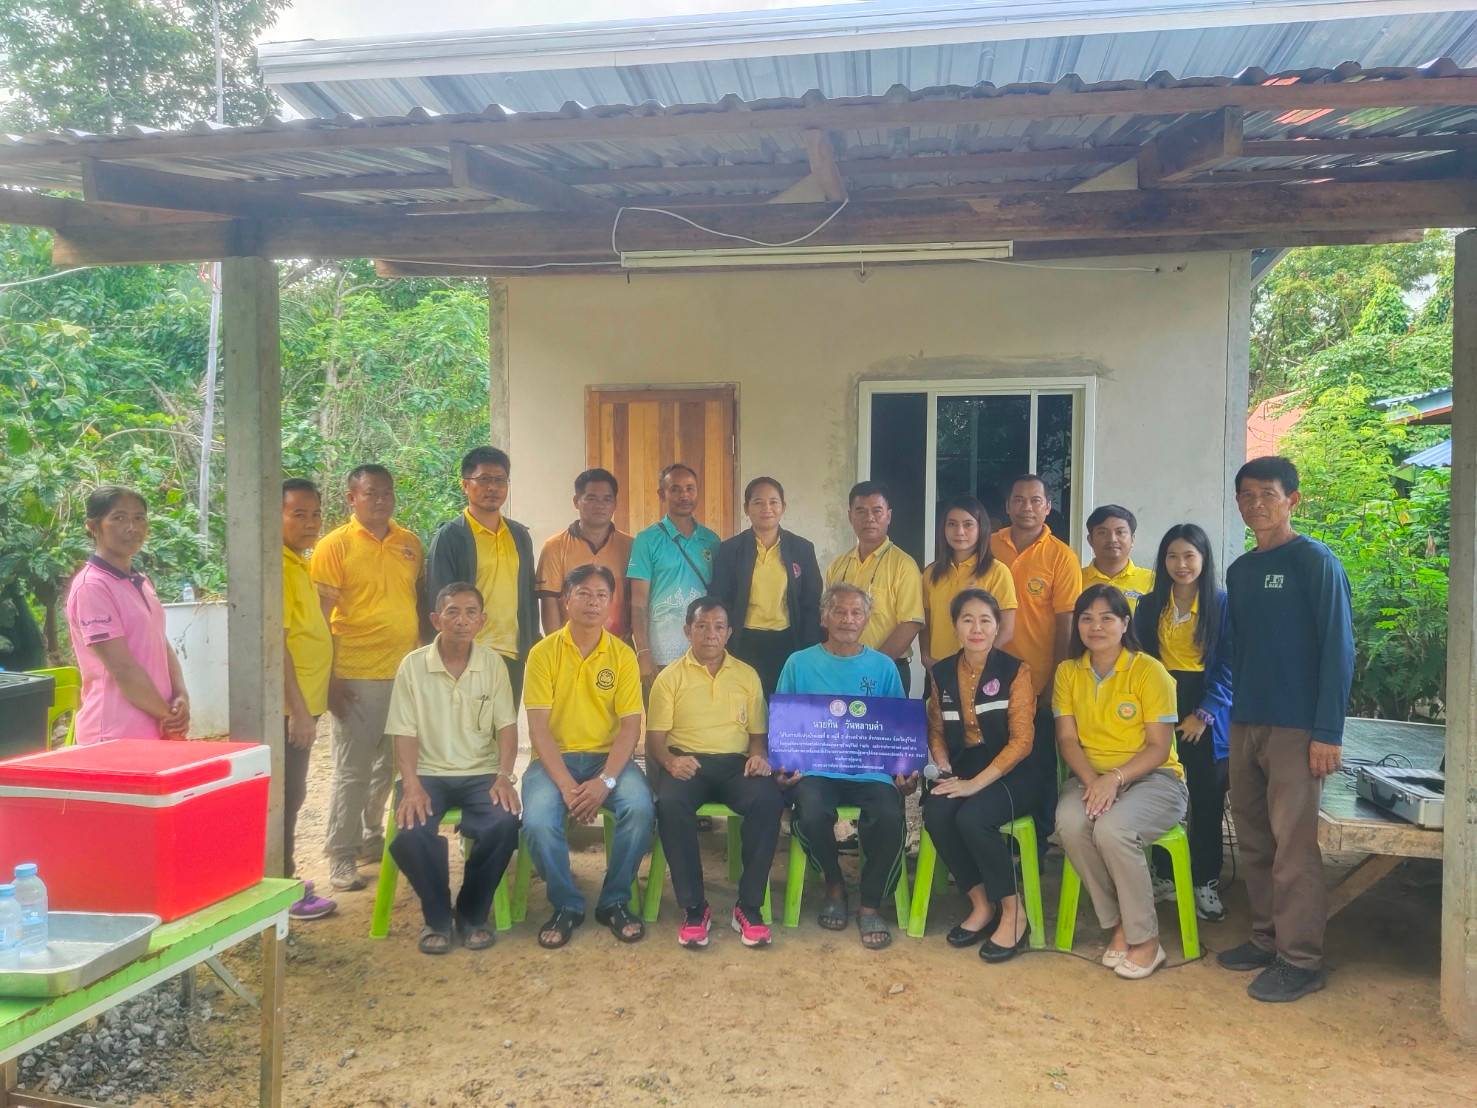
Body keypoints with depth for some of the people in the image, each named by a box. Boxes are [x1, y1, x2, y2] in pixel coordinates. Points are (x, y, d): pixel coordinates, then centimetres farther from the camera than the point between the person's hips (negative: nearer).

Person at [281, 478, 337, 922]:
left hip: (304, 700, 9)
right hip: (290, 705, -9)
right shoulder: (278, 566, -16)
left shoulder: (301, 563, 13)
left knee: (292, 793, 17)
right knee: (286, 796, 0)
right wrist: (298, 710, -22)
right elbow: (275, 641, -21)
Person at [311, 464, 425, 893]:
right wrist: (330, 679, -12)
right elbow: (321, 617, -8)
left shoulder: (410, 543, 9)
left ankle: (372, 838, 32)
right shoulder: (334, 546, -5)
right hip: (357, 678, -5)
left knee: (393, 765, 15)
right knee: (353, 770, 1)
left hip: (406, 673, 5)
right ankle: (341, 856, 13)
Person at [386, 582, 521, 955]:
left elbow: (506, 726, 2)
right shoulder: (413, 665, -2)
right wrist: (411, 784, -19)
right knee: (410, 832, -30)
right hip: (429, 773, -1)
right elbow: (405, 733, -4)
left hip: (481, 774, 1)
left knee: (505, 823, -28)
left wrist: (504, 777, -14)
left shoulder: (493, 663, 2)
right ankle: (437, 916, -1)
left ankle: (472, 914, -2)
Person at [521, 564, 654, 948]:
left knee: (640, 809, -27)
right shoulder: (544, 652, -2)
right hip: (555, 757, -1)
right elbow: (538, 727, -7)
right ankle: (566, 906, -2)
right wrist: (566, 784, -19)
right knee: (538, 821, -29)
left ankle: (614, 902, -3)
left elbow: (630, 726, -3)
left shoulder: (623, 655, 1)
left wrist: (605, 781, -18)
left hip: (607, 757, 1)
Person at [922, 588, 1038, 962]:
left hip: (1010, 773, -4)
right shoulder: (941, 673, 8)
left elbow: (1021, 740, -12)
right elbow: (936, 731, 15)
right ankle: (981, 904, -5)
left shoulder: (1015, 671, -6)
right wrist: (945, 770, -6)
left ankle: (1013, 913, -10)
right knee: (935, 813, -26)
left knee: (972, 818, -31)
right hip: (961, 771, 4)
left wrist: (977, 783, -20)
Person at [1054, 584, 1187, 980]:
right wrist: (1091, 781, -17)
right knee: (1070, 822, -30)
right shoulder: (1068, 672, 6)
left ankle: (1145, 939, -12)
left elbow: (1159, 747, -9)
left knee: (1112, 829, -34)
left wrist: (1115, 779, -23)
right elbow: (1067, 738, 1)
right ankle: (1117, 925, -10)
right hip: (1091, 775, 4)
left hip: (1152, 776, -3)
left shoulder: (1150, 671, -7)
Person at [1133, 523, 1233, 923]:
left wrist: (1204, 713, -13)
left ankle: (1206, 882, 16)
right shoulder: (1149, 605, 7)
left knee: (1207, 799, 5)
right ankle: (1164, 875, 18)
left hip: (1206, 712, -2)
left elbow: (1228, 666, -6)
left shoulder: (1222, 603, -3)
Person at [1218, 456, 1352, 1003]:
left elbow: (1337, 647, -10)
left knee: (1293, 845, -4)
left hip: (1295, 727, -7)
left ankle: (1301, 959, 6)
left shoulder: (1315, 561, -6)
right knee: (1253, 839, 12)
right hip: (1245, 723, 7)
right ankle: (1267, 938, 24)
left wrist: (1328, 732, -15)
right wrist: (1231, 712, 12)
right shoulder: (1239, 570, 13)